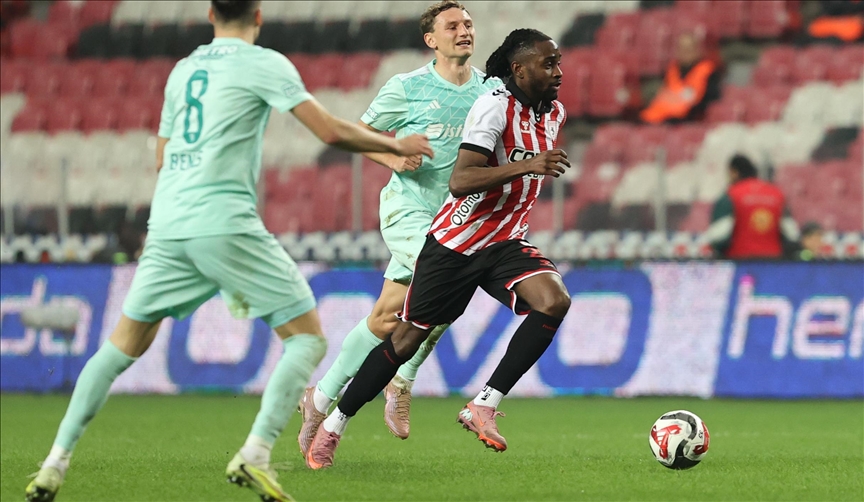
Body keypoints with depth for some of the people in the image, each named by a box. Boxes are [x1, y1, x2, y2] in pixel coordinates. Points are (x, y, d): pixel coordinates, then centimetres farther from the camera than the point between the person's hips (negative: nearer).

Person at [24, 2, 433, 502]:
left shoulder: (182, 70, 20)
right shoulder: (264, 64, 1)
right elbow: (331, 130, -4)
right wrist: (396, 145, 11)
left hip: (167, 226, 6)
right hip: (226, 224, -6)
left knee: (124, 345, 16)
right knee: (308, 337, 2)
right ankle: (255, 454, -15)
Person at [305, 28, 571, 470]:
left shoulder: (554, 113, 3)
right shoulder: (495, 106, -21)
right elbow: (460, 182, -32)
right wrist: (528, 166, -39)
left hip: (505, 243, 5)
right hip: (455, 243, -5)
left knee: (554, 302, -23)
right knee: (408, 337, 4)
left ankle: (483, 407, -16)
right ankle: (332, 427, 22)